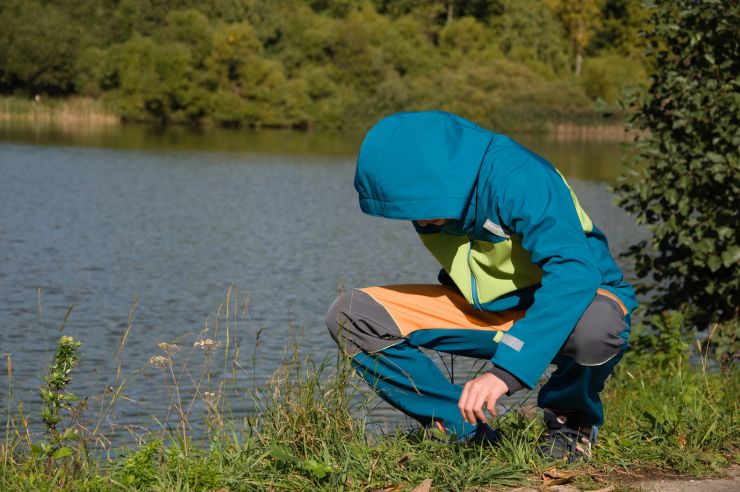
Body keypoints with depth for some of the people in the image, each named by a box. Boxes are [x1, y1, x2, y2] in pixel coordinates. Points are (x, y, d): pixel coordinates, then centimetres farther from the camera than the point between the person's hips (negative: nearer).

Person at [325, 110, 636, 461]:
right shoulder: (423, 188, -7)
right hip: (485, 311, 6)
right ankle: (466, 430, -4)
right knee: (351, 314, -12)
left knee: (597, 327, -44)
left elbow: (575, 271, -41)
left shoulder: (518, 179, -29)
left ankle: (571, 418, -8)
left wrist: (506, 370, -47)